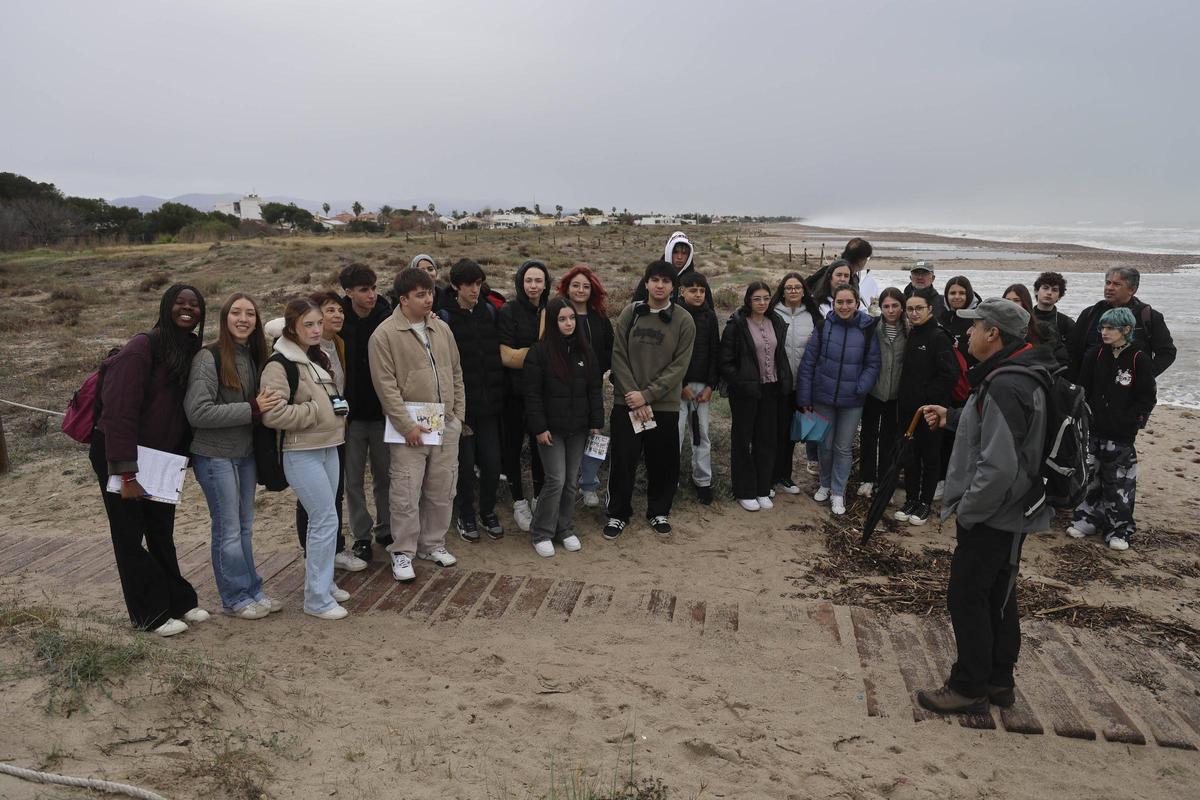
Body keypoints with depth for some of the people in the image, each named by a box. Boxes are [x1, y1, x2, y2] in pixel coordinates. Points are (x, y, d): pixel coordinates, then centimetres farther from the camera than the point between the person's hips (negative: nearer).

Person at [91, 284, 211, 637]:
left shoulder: (193, 350, 2)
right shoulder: (143, 348, -20)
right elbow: (119, 412, -24)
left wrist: (183, 455, 3)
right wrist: (126, 473, -26)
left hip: (162, 457, 7)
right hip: (119, 456, -7)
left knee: (162, 532, 18)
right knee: (130, 535, 5)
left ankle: (178, 601, 29)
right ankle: (152, 614, 15)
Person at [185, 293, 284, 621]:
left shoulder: (254, 356, 5)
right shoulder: (208, 358, -15)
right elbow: (197, 412, -22)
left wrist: (265, 406, -2)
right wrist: (252, 409, -23)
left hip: (246, 453, 7)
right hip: (215, 455, -7)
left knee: (244, 526, 16)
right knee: (228, 529, 4)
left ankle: (253, 590, 27)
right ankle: (236, 598, 18)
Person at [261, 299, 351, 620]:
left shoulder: (318, 358, 13)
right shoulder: (280, 364, -14)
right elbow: (272, 414, -22)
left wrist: (339, 407, 9)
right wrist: (318, 411, -17)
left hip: (328, 447, 9)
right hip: (301, 453, -8)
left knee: (322, 519, 15)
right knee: (326, 520, -8)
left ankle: (324, 584, 28)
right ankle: (317, 599, 2)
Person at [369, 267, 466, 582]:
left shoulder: (442, 328, 10)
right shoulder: (384, 335, -8)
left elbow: (456, 373, 16)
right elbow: (386, 385, -11)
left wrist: (458, 412, 9)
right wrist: (407, 425, -15)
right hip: (410, 428, -5)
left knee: (442, 490, 12)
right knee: (406, 493, -2)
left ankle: (433, 544, 28)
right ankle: (403, 552, 13)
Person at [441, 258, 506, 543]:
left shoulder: (491, 312, 5)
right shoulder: (445, 318, -7)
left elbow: (501, 353, 13)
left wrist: (499, 394, 6)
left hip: (489, 404, 3)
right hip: (461, 405, -3)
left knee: (492, 463, 5)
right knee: (466, 465, 5)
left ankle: (488, 512, 28)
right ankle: (466, 517, 25)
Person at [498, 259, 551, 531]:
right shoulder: (509, 311, -7)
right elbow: (507, 356, -14)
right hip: (515, 392, -3)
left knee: (541, 445, 10)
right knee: (512, 445, 8)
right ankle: (519, 502, 23)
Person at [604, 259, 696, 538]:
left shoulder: (683, 321, -2)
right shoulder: (629, 313, 1)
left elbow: (679, 366, -8)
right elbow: (618, 357, -2)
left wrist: (647, 395, -15)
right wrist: (633, 396, -12)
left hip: (665, 406, 0)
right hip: (626, 403, 0)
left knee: (663, 463, 8)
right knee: (622, 460, 4)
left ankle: (659, 512, 29)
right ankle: (618, 513, 21)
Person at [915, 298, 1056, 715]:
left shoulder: (1005, 386, -26)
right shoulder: (1024, 375, 8)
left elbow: (999, 466, -30)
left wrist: (966, 510, -19)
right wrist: (952, 417, 16)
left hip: (991, 515, -10)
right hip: (1013, 512, 10)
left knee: (966, 597, 1)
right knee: (999, 595, 19)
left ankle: (969, 688, 14)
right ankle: (999, 681, 31)